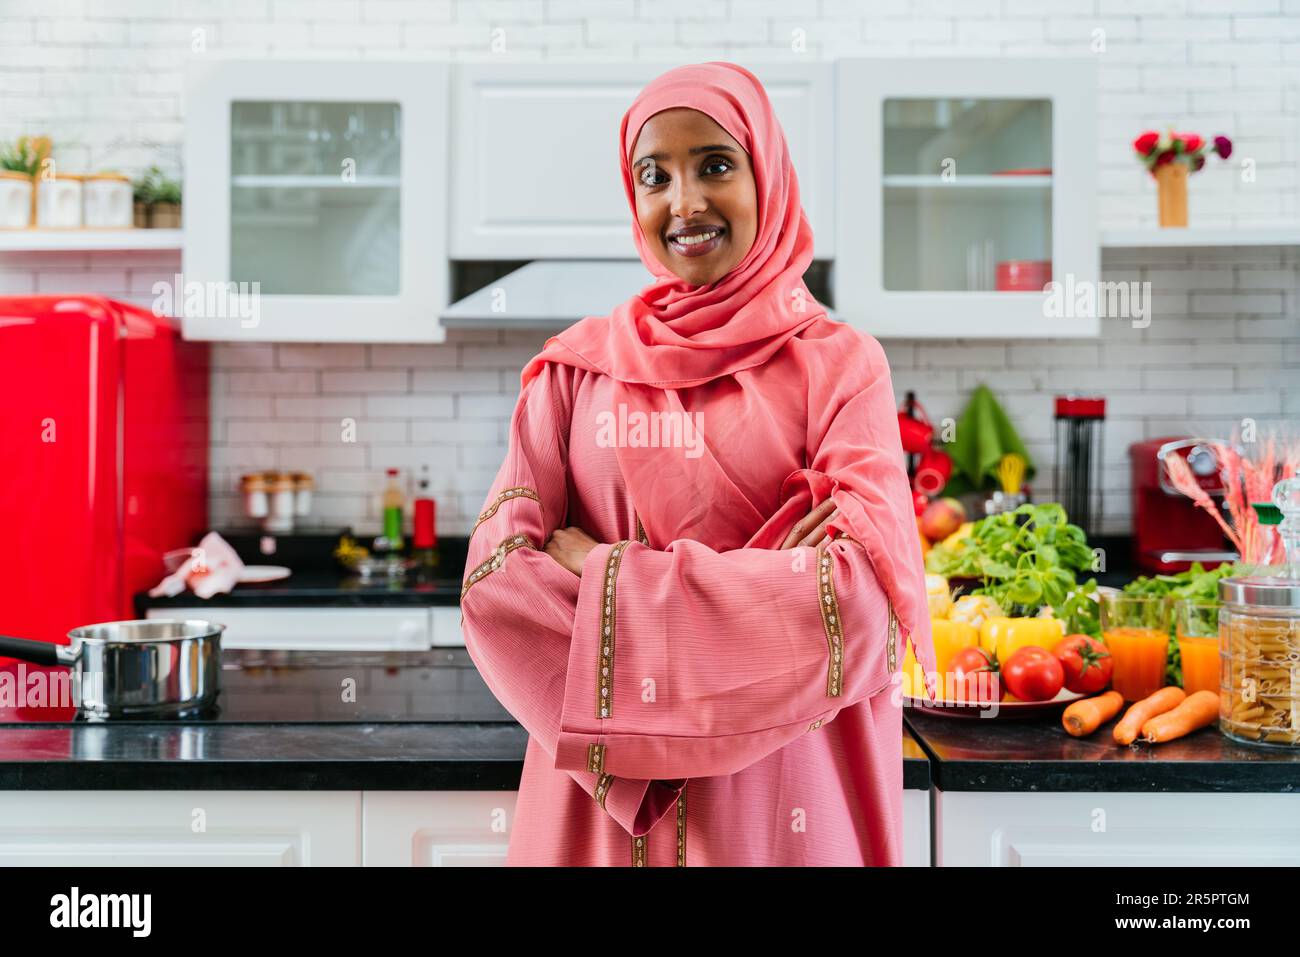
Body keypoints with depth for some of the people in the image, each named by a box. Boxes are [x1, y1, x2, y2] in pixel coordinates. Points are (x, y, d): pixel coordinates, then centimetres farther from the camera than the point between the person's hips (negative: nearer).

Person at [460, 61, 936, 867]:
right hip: (601, 798, 2)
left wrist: (607, 576, -14)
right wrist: (760, 591, -15)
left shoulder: (839, 365, -3)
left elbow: (856, 601, -15)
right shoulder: (578, 367, 1)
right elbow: (498, 583, -9)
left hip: (780, 798, -1)